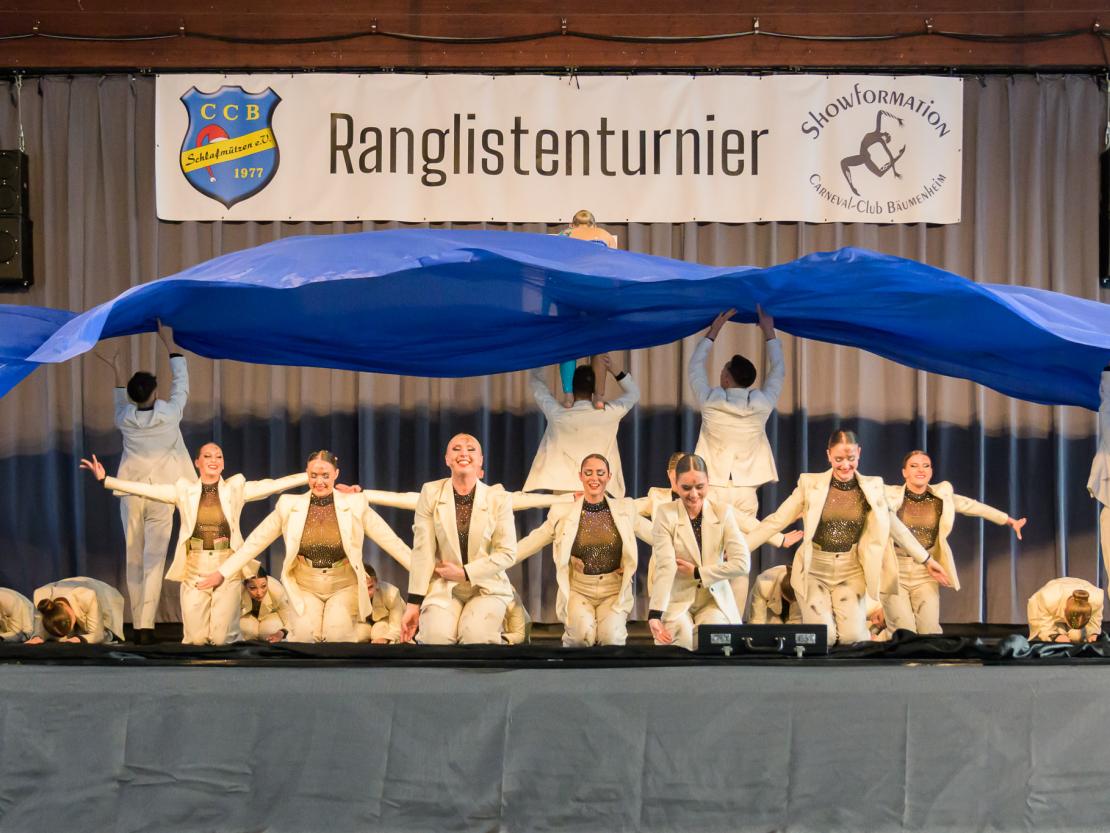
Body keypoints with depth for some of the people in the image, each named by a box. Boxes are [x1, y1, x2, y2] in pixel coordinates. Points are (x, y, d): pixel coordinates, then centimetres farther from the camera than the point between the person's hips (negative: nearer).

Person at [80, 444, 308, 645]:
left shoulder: (236, 488, 6)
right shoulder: (184, 490, 6)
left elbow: (274, 485, 0)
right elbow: (145, 489, 2)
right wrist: (104, 480, -6)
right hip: (195, 570, 1)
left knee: (222, 638, -5)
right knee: (196, 639, -3)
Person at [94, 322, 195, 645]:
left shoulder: (126, 420, -5)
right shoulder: (168, 414, -11)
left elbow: (123, 404, 20)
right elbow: (181, 382, 4)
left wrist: (117, 370, 25)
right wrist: (168, 342, 12)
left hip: (131, 494, 2)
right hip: (162, 496, -2)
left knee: (134, 561, 10)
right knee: (154, 560, -5)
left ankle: (138, 624, 12)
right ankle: (146, 626, -14)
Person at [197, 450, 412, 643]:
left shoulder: (355, 504, -3)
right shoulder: (290, 505, -1)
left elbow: (391, 540, -2)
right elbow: (255, 541, 3)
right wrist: (222, 573, 0)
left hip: (344, 586, -1)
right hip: (305, 587, 1)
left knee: (337, 635, -25)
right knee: (306, 633, -24)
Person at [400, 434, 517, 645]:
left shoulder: (498, 497, 0)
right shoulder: (431, 493, 1)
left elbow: (507, 553, -1)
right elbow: (422, 551, -1)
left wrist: (464, 572, -9)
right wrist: (414, 603, -5)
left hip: (487, 588, 0)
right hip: (443, 587, 0)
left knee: (476, 635, -30)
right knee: (437, 635, -29)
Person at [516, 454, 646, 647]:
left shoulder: (625, 509, 7)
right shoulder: (563, 513, 4)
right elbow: (531, 542, 6)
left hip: (614, 592, 0)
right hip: (578, 590, 0)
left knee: (611, 636, -28)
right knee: (582, 635, -29)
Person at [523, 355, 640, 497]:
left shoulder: (557, 413, -8)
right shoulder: (608, 413, -6)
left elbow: (538, 385, 10)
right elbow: (634, 393, 12)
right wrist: (614, 371, 4)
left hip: (562, 490, 0)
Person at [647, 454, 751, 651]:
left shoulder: (723, 512, 2)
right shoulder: (666, 514, -5)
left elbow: (742, 564, -7)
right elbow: (665, 567, -16)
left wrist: (696, 572, -9)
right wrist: (655, 614, -28)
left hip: (714, 600, 1)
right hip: (676, 600, -1)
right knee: (683, 640, -29)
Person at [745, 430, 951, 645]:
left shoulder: (872, 487, 1)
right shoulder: (810, 484, -6)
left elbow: (896, 527, 11)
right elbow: (776, 521, -4)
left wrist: (927, 559, 12)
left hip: (851, 572, 1)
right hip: (814, 570, -1)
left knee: (853, 636, -15)